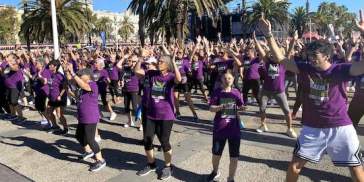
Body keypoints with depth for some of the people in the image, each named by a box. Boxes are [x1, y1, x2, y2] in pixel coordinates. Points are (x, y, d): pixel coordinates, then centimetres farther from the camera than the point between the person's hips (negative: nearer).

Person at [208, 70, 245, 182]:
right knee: (216, 153, 16)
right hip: (219, 128, -1)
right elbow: (211, 108, -10)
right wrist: (220, 107, -27)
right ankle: (215, 172, 44)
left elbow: (241, 106, 6)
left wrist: (242, 108, -16)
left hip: (234, 128, 1)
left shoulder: (236, 92, 1)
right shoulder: (217, 92, -5)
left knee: (234, 156, 6)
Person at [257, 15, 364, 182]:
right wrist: (269, 36, -12)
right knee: (295, 165, 8)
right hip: (312, 128, 2)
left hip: (340, 127, -2)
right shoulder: (306, 69, -3)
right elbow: (281, 60, -5)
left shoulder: (340, 70, -11)